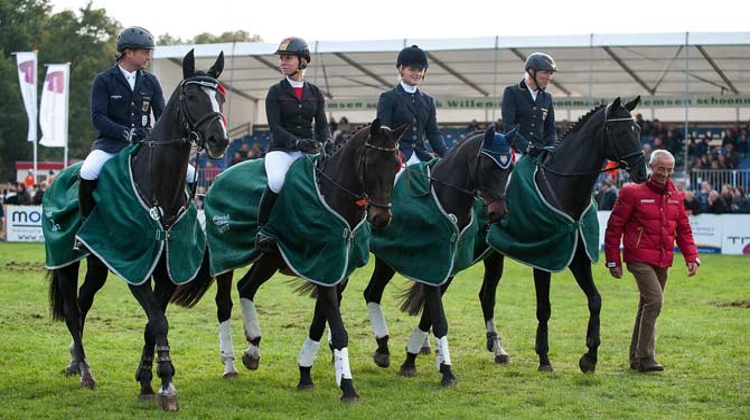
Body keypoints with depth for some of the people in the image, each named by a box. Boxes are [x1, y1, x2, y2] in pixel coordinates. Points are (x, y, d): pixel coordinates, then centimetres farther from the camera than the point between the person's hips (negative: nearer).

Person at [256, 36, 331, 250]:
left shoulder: (315, 93, 13)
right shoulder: (276, 92, 3)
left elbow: (322, 125, 8)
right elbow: (275, 127, -7)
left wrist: (325, 144, -15)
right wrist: (296, 142, -23)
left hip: (309, 151, 3)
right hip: (281, 149, -3)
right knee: (277, 181, -34)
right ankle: (261, 229, -18)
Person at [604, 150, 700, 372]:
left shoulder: (674, 197, 12)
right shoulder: (633, 192, -7)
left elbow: (683, 229, 17)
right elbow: (614, 227, -5)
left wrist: (691, 257, 4)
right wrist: (613, 261, -6)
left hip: (663, 262, 7)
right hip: (640, 259, -7)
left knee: (648, 306, 13)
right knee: (654, 300, -20)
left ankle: (636, 358, 22)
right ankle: (646, 357, -15)